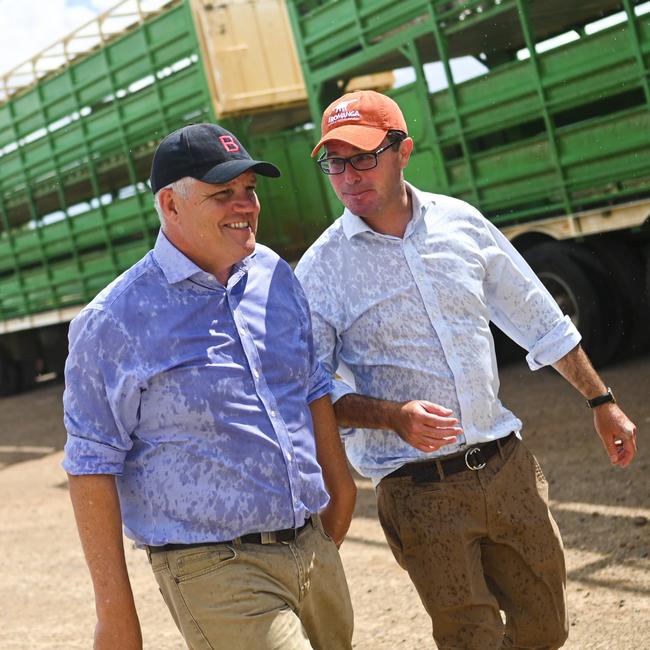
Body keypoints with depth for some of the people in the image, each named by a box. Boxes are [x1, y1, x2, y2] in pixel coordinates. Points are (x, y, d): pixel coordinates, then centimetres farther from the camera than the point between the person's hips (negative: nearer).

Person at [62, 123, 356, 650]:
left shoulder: (276, 277, 7)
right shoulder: (115, 321, -11)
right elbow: (92, 466, -9)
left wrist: (339, 480, 26)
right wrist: (114, 606, -11)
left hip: (314, 548, 7)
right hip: (213, 569, -6)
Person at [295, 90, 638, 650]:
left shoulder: (461, 223, 3)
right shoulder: (321, 270, -6)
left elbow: (538, 318, 13)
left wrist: (601, 401, 16)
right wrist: (395, 416, -20)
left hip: (506, 463, 4)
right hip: (419, 492, -3)